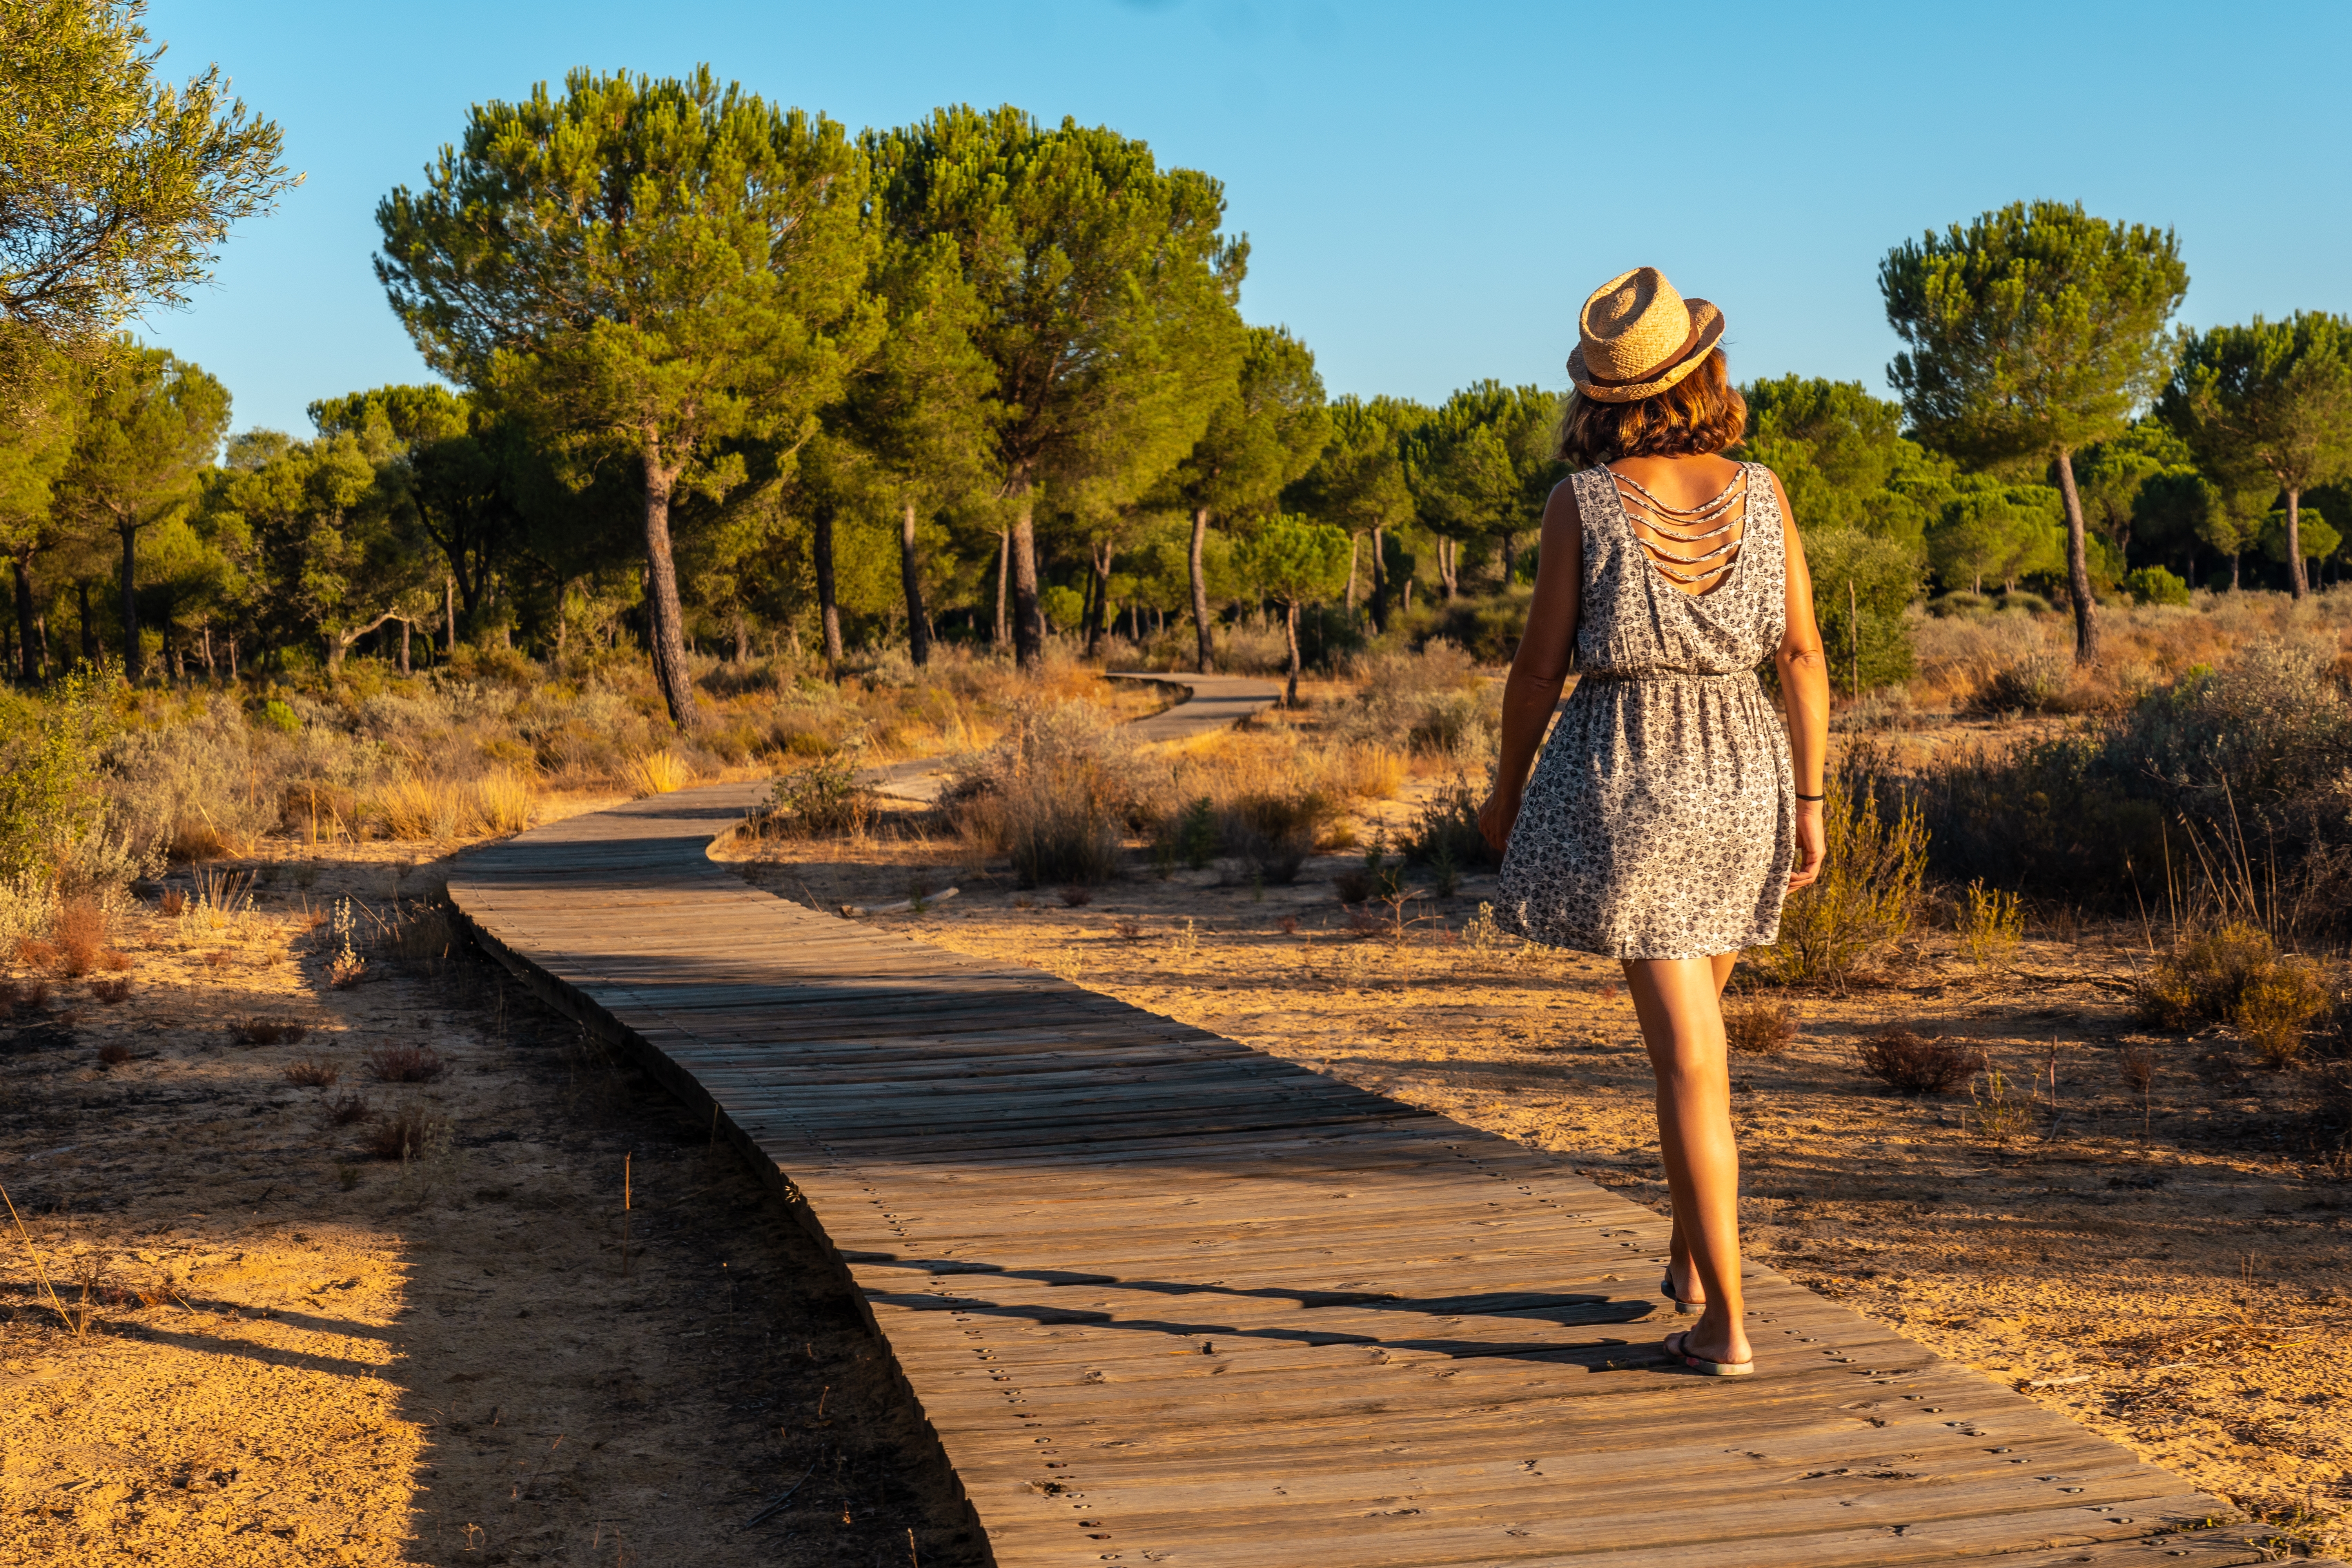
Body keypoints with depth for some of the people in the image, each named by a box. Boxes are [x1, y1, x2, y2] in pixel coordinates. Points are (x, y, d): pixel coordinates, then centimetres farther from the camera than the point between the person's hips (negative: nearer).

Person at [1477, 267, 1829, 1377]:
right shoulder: (1759, 493, 0)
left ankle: (1725, 1323, -3)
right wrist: (1809, 803, 9)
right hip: (1743, 776, 4)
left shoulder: (1583, 501, -8)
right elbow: (1803, 655, 1)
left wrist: (1507, 791, 9)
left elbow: (1540, 663, -4)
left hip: (1625, 779, -3)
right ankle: (1691, 1257, 31)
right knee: (1697, 1013, 24)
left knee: (1688, 1056, -4)